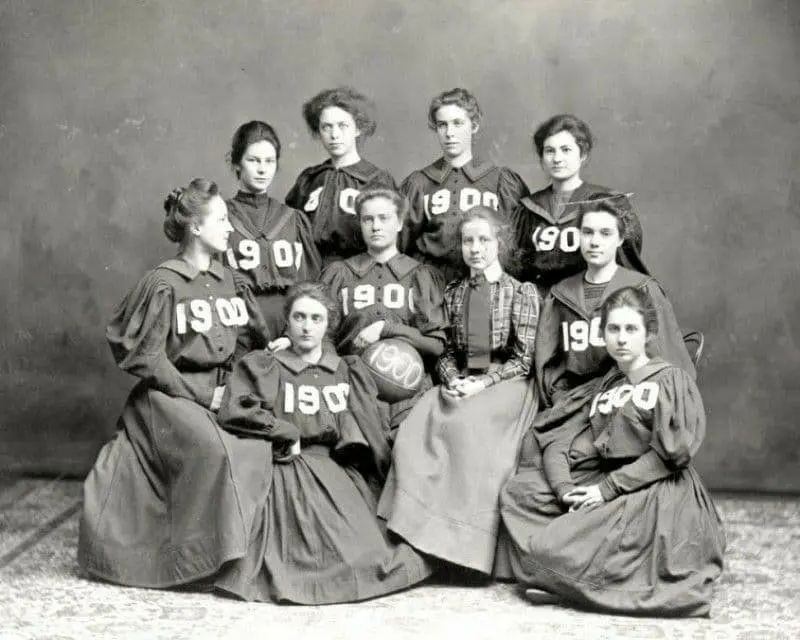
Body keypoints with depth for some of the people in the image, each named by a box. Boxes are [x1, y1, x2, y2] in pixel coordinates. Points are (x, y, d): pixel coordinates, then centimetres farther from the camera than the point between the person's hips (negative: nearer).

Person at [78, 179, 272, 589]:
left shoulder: (225, 279, 9)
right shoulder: (164, 283, -10)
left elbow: (249, 337, 20)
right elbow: (142, 356, -11)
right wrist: (199, 394, -12)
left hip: (214, 397, 7)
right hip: (167, 398, -7)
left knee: (257, 454, -10)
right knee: (215, 452, -29)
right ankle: (209, 555, -19)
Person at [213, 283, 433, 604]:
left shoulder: (347, 371, 20)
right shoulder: (262, 367, 11)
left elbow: (371, 433, 15)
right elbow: (235, 412, -4)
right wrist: (287, 436, -5)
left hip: (340, 467, 3)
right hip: (291, 466, -2)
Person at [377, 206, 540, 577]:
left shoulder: (521, 292, 2)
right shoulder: (453, 293, 15)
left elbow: (523, 359, -2)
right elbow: (447, 352, 15)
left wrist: (482, 383, -15)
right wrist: (453, 381, -7)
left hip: (506, 383, -4)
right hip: (460, 384, 4)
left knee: (464, 424, -33)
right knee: (418, 425, -26)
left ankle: (467, 546, -27)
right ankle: (417, 528, -25)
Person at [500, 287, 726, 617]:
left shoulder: (671, 379, -1)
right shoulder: (606, 385, 19)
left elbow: (669, 454, -13)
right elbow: (559, 442, 9)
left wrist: (609, 488, -16)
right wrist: (564, 488, -11)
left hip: (655, 495, -8)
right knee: (518, 488, -5)